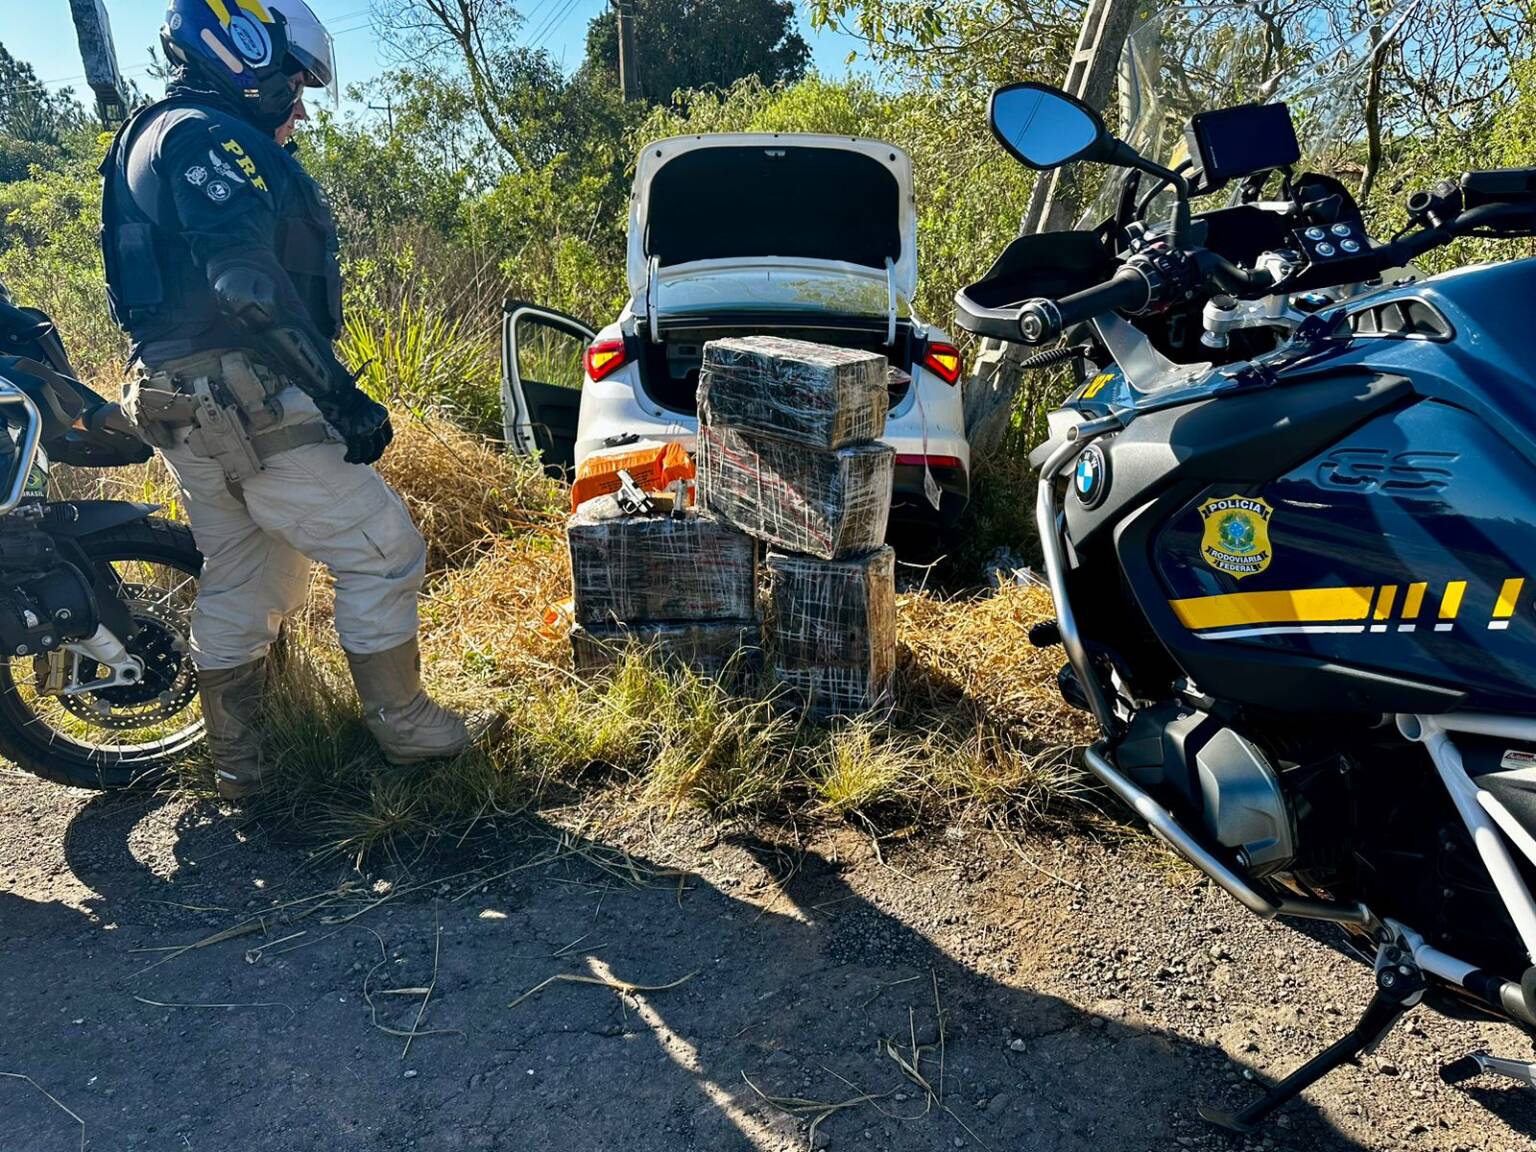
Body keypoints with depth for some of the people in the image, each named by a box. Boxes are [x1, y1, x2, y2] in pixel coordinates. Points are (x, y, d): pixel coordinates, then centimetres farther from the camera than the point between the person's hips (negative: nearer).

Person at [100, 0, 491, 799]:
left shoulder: (154, 139, 23)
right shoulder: (205, 137, -11)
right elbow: (249, 287, -23)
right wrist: (343, 396, -24)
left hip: (179, 404, 11)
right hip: (245, 398, -10)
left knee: (237, 584, 15)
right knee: (382, 553, -2)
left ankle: (236, 762, 24)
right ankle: (404, 726, 8)